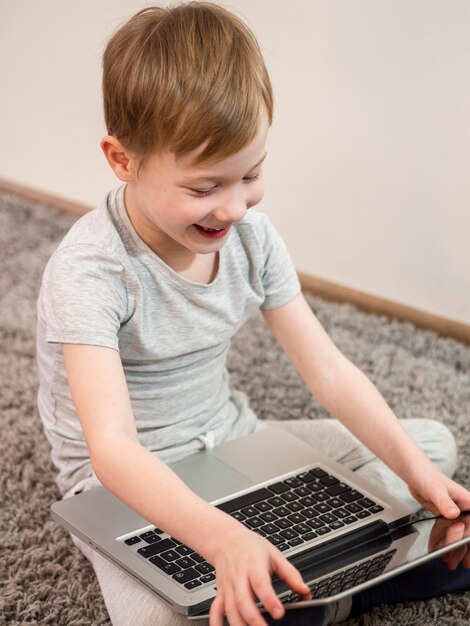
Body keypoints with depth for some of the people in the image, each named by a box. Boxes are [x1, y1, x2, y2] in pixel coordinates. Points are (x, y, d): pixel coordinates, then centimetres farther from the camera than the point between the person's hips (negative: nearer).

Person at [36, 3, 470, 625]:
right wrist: (224, 538, -54)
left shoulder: (251, 236, -8)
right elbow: (110, 445, -38)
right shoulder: (89, 271, -27)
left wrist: (414, 468, -19)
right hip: (130, 481, -5)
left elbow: (330, 371, -5)